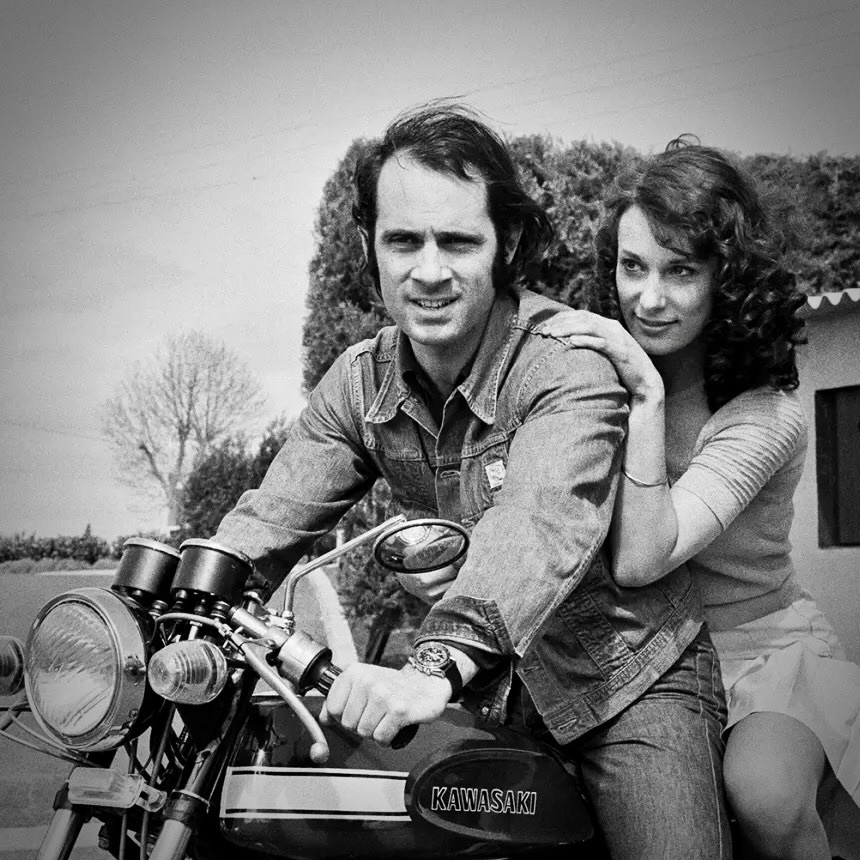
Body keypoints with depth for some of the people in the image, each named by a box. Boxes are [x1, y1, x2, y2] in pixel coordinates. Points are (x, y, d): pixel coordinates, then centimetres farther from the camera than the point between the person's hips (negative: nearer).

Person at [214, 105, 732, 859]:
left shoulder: (569, 362, -20)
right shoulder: (362, 381, 0)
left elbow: (546, 521, -37)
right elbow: (270, 520, -5)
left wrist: (439, 666, -53)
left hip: (625, 678, -4)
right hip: (484, 687, 5)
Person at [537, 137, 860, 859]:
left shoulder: (767, 417, -19)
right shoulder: (600, 360, -5)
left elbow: (639, 561, -30)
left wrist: (648, 396, -32)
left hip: (758, 645, -3)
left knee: (763, 793, -32)